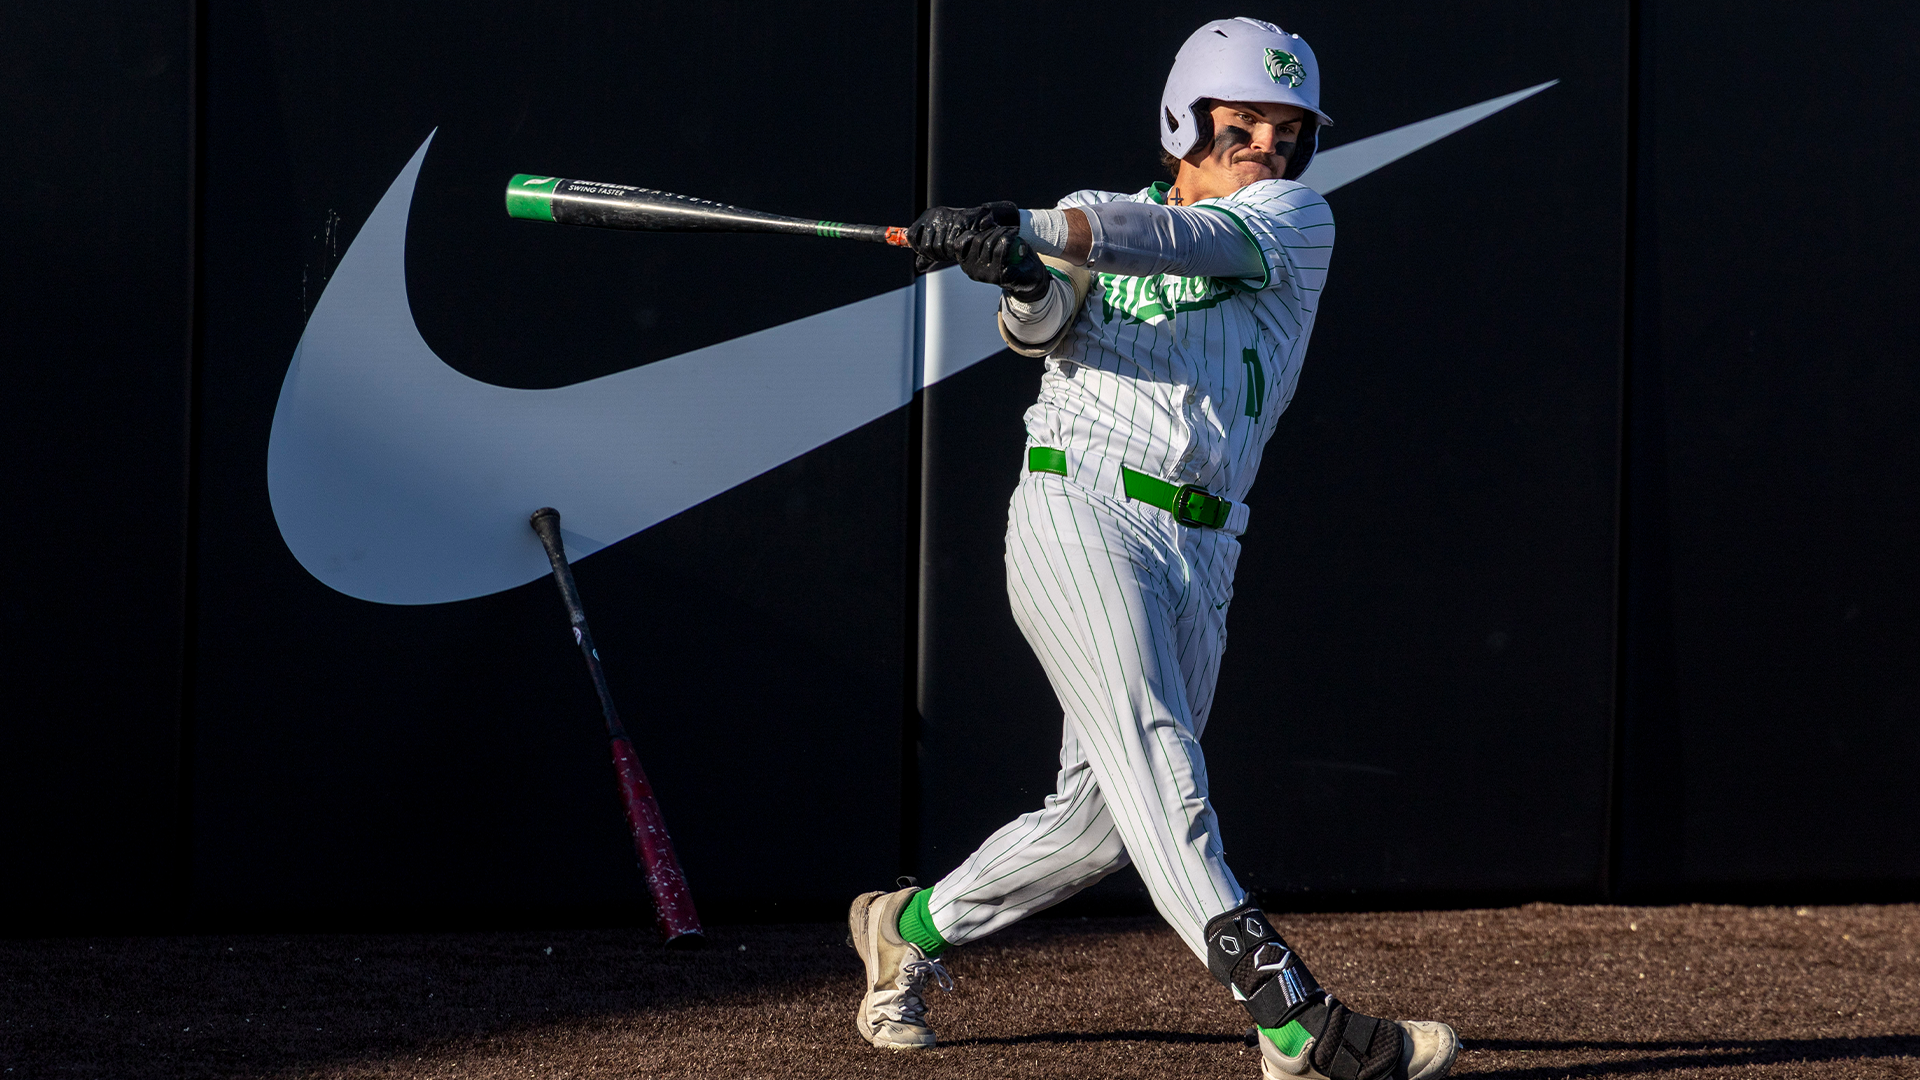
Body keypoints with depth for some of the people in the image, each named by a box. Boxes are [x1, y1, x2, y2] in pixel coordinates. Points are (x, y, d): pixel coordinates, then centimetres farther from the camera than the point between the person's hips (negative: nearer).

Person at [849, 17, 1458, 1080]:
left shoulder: (1295, 221, 8)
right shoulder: (1089, 233, 12)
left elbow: (1184, 239, -12)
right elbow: (1040, 330, -8)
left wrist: (1033, 229, -27)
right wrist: (1025, 277, -32)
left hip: (1200, 552, 3)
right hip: (1081, 512, -3)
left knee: (1101, 817, 7)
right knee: (1152, 757, -18)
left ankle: (911, 927, 30)